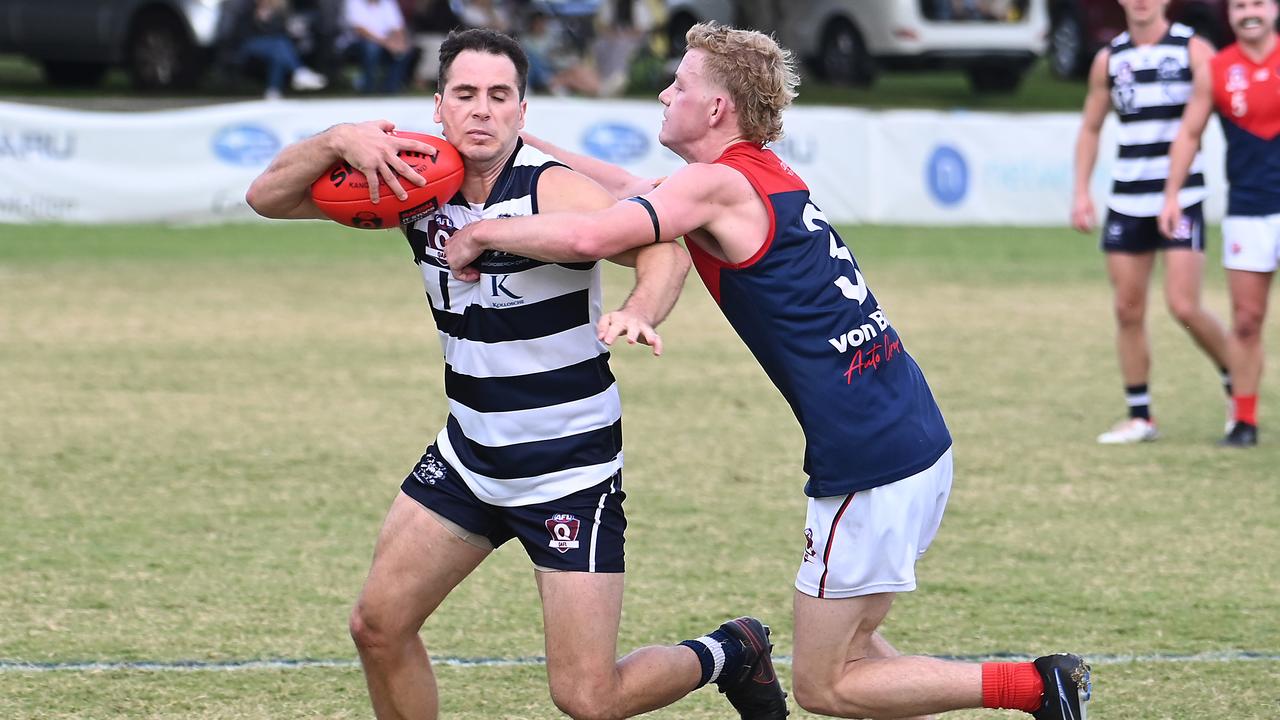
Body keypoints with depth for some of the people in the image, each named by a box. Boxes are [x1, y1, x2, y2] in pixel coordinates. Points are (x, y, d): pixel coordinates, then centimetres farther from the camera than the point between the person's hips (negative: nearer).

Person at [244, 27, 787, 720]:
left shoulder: (554, 191, -21)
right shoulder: (414, 180, -4)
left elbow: (663, 247, -35)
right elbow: (267, 196, -2)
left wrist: (638, 311, -57)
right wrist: (338, 141, -21)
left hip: (570, 470, -6)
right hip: (469, 451, 6)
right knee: (379, 624, 2)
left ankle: (730, 653, 21)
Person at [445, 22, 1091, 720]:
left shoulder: (719, 185, -12)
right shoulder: (765, 175, 15)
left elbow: (589, 236, -27)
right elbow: (634, 192, 29)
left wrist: (481, 233, -11)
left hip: (870, 466, -9)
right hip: (916, 442, 9)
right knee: (843, 643, 19)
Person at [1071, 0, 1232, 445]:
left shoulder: (1193, 50, -3)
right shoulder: (1109, 59, 10)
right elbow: (1090, 128, 17)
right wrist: (1081, 192, 9)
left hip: (1181, 202, -4)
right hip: (1126, 203, 4)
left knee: (1184, 307, -12)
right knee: (1128, 311, 2)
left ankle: (1236, 386, 12)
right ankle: (1140, 417, 10)